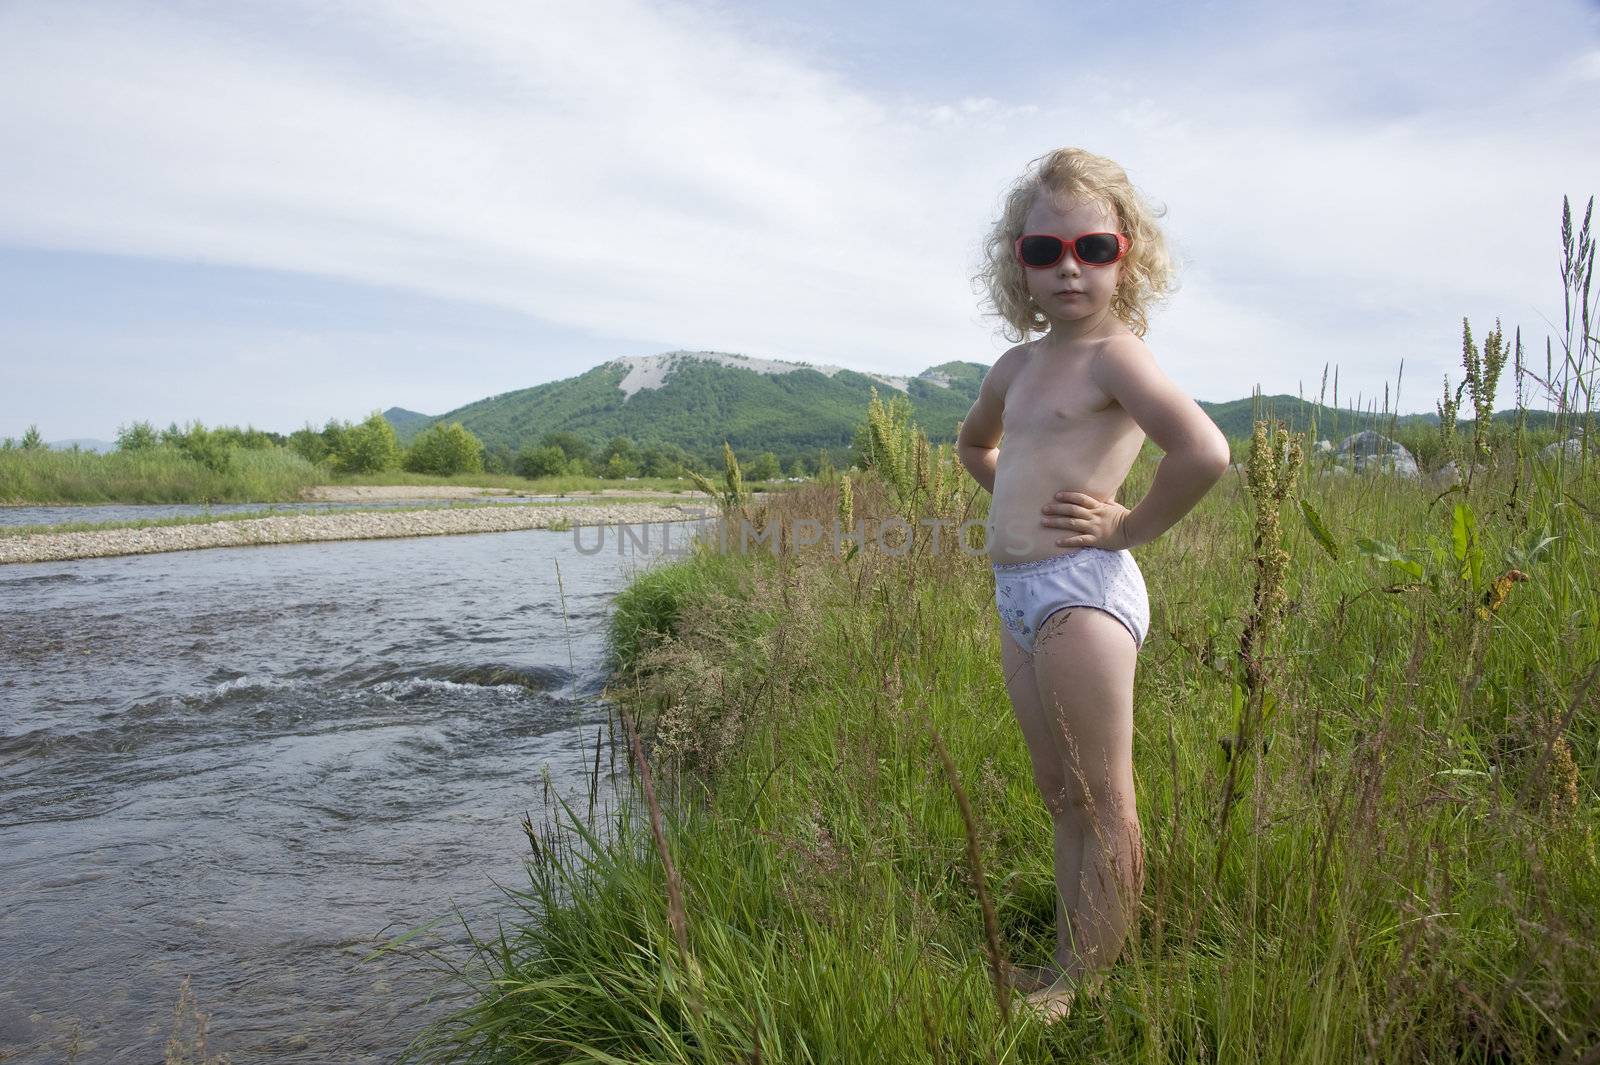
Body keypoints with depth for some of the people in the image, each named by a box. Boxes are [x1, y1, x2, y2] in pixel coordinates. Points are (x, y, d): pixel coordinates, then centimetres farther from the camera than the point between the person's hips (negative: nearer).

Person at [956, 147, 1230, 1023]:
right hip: (1016, 597, 9)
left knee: (1101, 804, 2)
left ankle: (1091, 981, 13)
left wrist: (1131, 527, -15)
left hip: (1081, 590, -9)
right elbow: (974, 441, 35)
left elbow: (1205, 451, -26)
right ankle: (1065, 965, 29)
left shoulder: (1114, 356, -10)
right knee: (1060, 799, 16)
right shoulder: (1017, 365, 15)